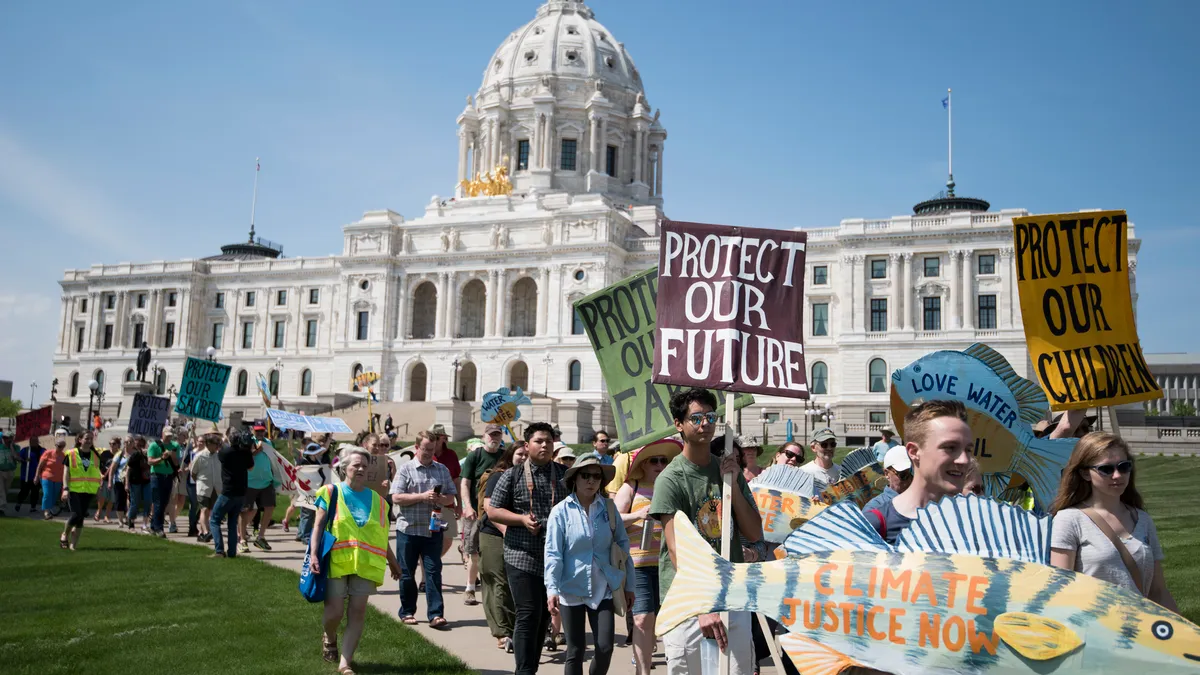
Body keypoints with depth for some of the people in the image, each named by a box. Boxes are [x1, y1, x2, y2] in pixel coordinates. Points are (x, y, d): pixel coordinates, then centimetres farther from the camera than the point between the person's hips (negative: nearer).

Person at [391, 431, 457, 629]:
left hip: (433, 529, 2)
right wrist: (422, 496, -18)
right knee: (407, 573, 8)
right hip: (408, 529, -2)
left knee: (434, 571, -2)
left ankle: (436, 614, -2)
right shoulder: (406, 469, -2)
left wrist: (441, 499, -12)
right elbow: (396, 498, -9)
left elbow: (451, 497, 11)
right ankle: (407, 612, 22)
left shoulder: (442, 470, 9)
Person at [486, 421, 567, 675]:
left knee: (545, 616, 12)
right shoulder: (513, 476, 0)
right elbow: (492, 511, 1)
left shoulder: (565, 474, 7)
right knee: (528, 615, -8)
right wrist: (522, 519, -13)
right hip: (523, 556, -3)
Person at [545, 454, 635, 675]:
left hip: (603, 589, 2)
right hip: (572, 589, -2)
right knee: (575, 650, 6)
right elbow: (553, 553, -10)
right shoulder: (561, 511, -7)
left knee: (605, 647, -4)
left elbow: (623, 546, 7)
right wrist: (552, 589, -19)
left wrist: (629, 585, 9)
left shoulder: (608, 508, 1)